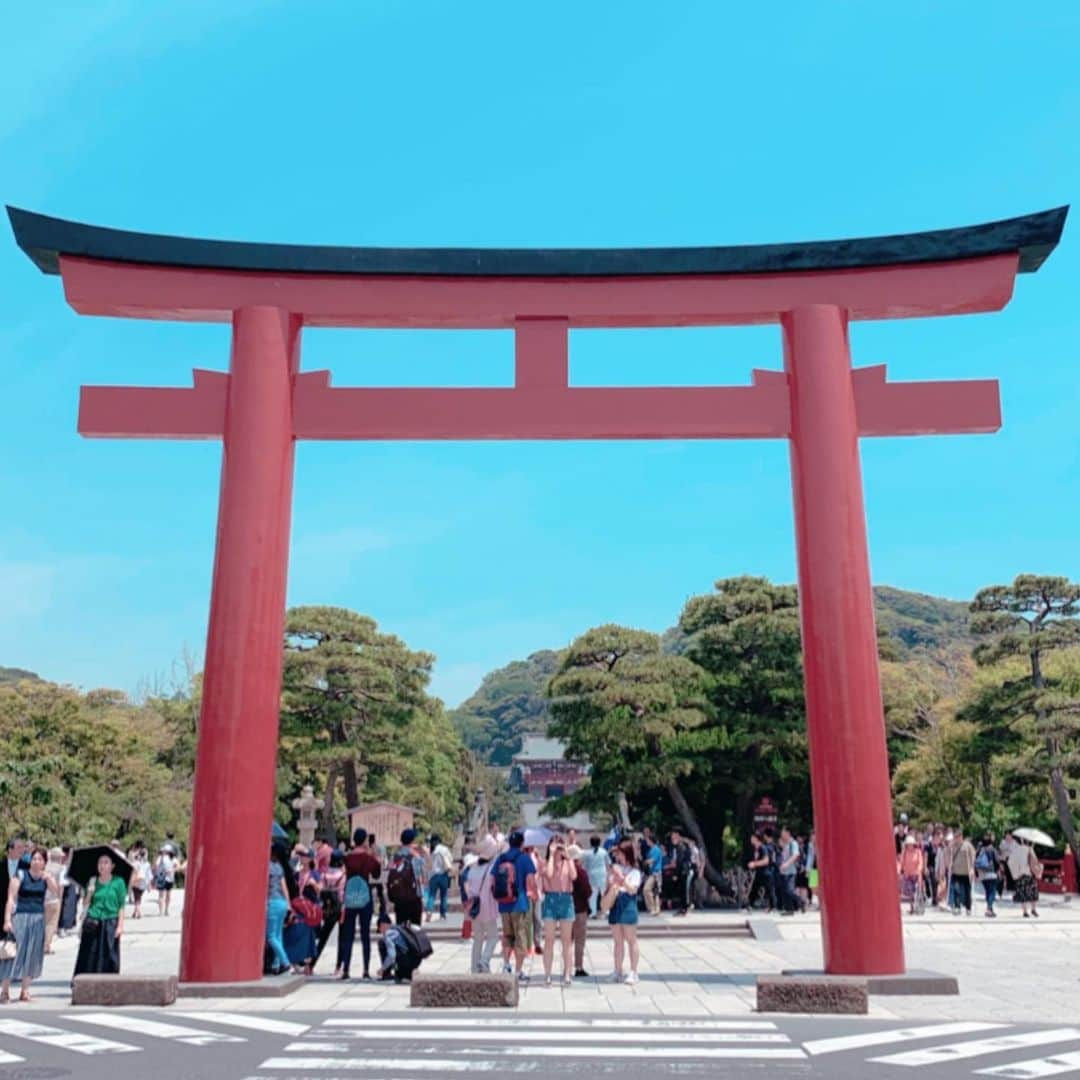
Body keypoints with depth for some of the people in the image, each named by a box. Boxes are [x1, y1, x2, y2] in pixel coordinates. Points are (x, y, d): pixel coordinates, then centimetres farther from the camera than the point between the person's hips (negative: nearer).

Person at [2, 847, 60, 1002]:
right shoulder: (20, 875, -3)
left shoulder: (47, 877, 5)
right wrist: (7, 919, -14)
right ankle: (5, 990, 1)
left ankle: (25, 991, 11)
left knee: (32, 954, 4)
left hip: (38, 919, 3)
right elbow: (11, 898, -6)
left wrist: (49, 879, -15)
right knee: (14, 952, -6)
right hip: (20, 916, -3)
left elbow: (57, 895, -5)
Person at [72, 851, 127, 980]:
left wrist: (120, 925, -8)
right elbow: (85, 904, 7)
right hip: (92, 924, 2)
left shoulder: (118, 882, 0)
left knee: (108, 957, 0)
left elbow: (121, 906, -1)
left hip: (110, 924, -2)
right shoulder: (93, 881, 8)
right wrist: (90, 891, -9)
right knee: (89, 957, 2)